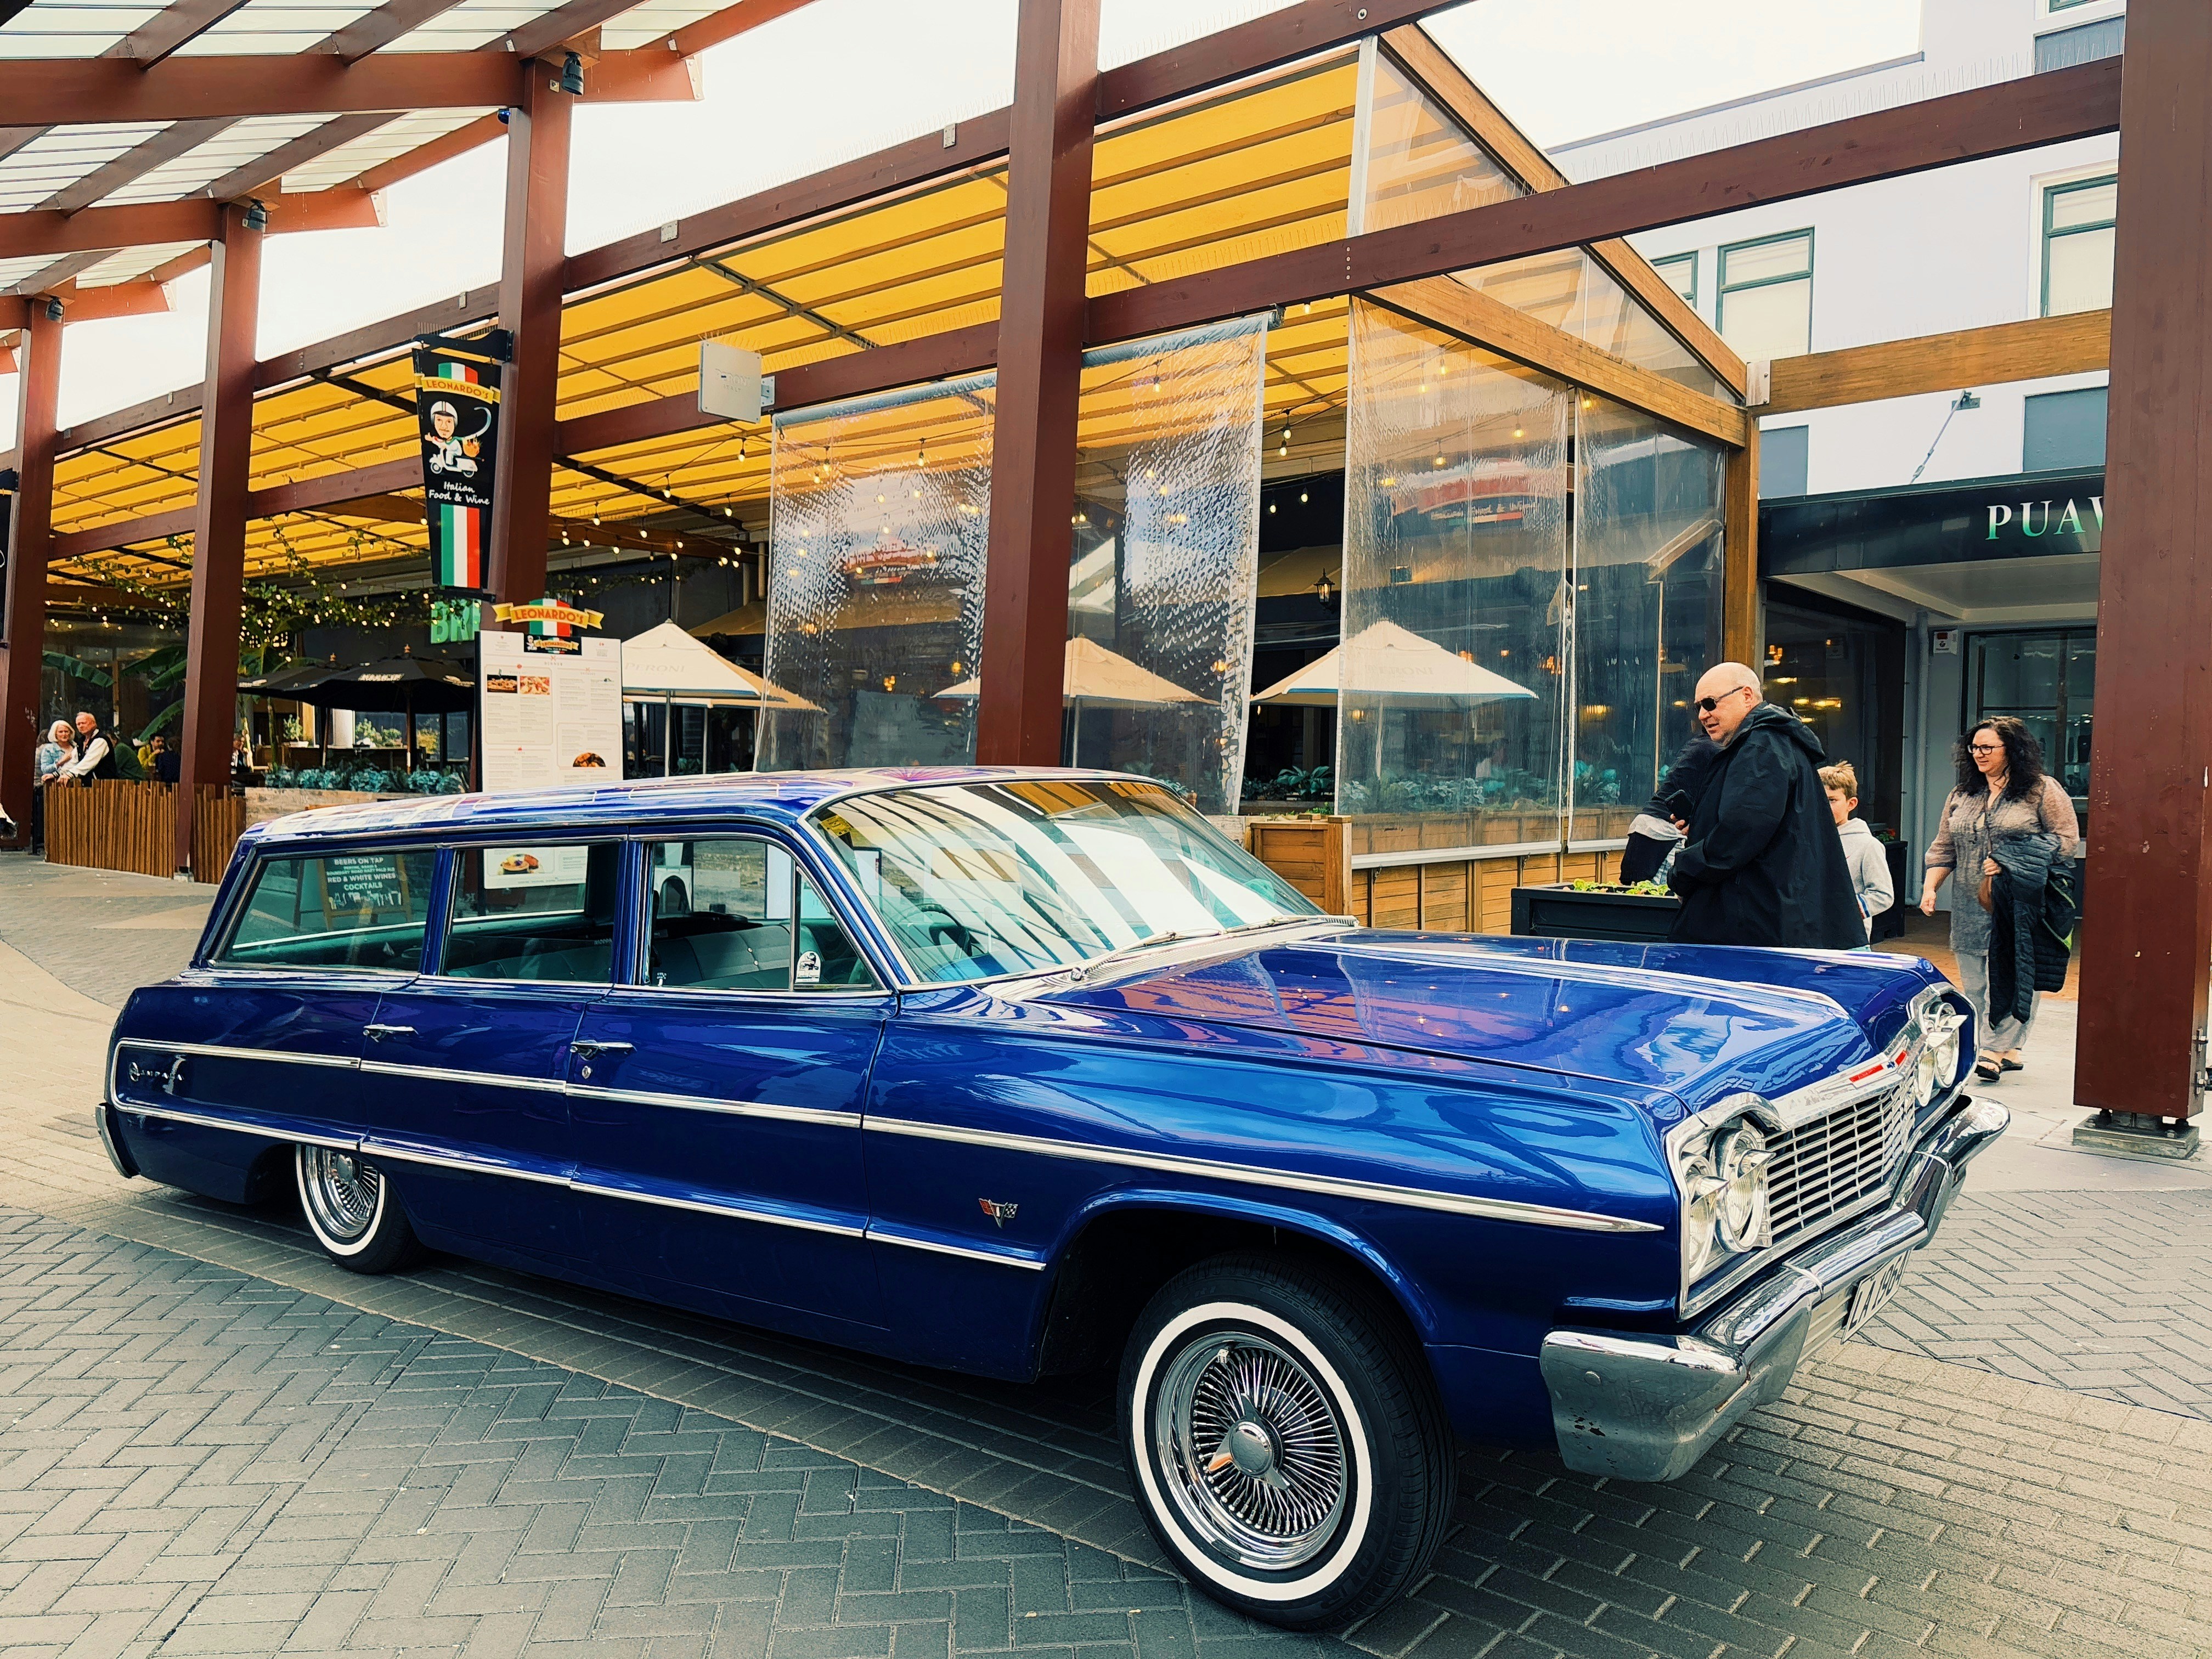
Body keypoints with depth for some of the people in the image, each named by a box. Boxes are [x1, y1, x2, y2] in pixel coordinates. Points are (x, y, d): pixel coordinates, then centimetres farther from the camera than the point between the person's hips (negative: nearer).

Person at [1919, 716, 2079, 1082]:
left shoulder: (2042, 790, 0)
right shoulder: (1960, 796, 16)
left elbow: (2067, 841, -4)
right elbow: (1943, 849, 16)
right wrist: (1930, 887, 2)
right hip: (1971, 909, 5)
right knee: (1974, 982, 4)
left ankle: (1996, 1050, -4)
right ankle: (2009, 1052, 13)